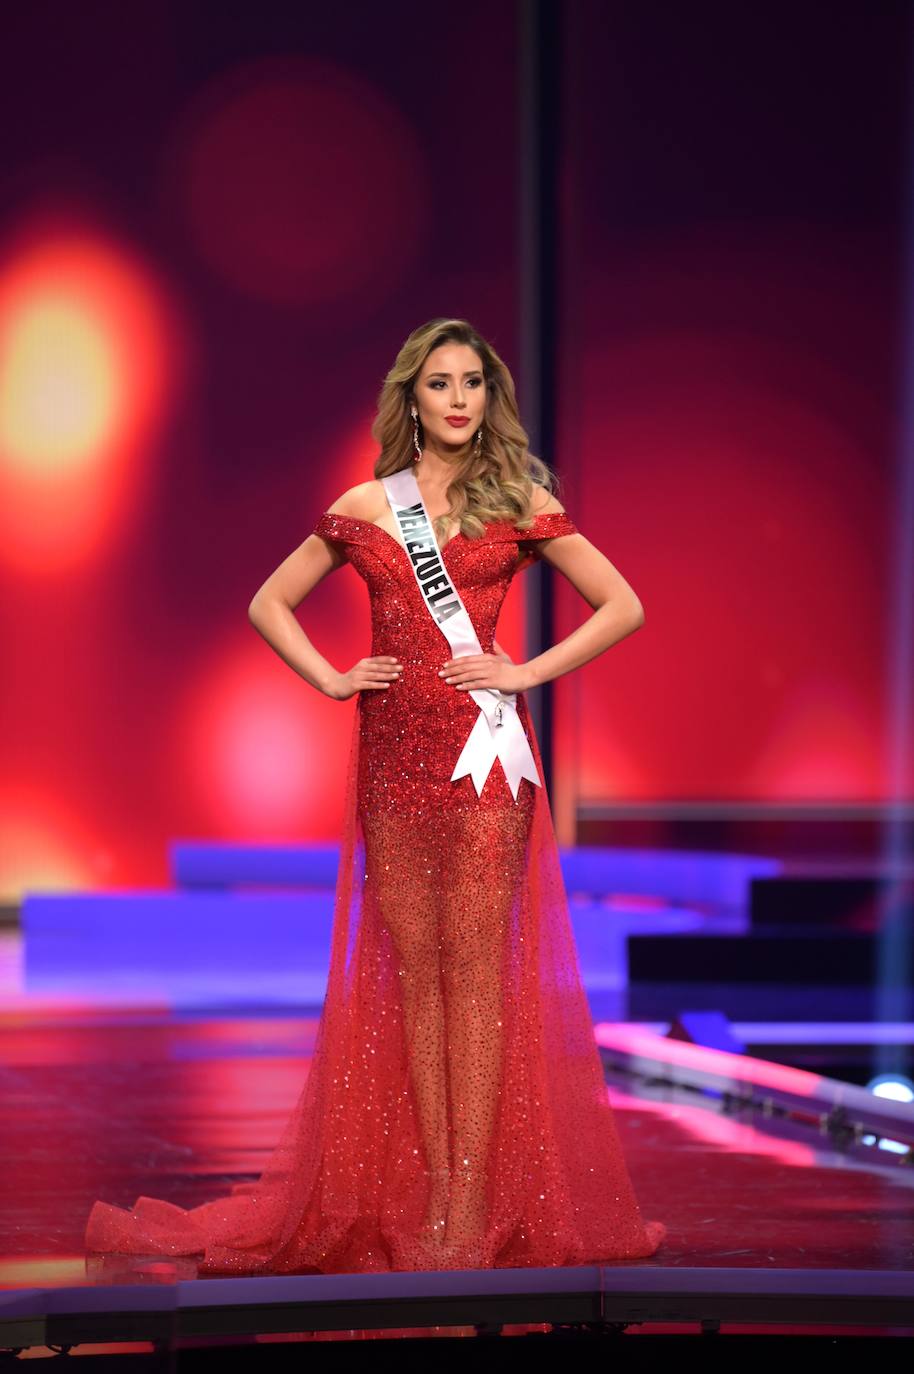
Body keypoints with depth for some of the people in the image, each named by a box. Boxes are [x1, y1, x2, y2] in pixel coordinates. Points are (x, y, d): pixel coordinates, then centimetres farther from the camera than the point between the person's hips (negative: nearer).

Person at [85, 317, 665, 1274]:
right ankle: (428, 1199, 6)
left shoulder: (519, 502, 6)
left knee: (476, 962, -7)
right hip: (394, 752, 2)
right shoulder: (365, 508, 11)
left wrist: (527, 672, -4)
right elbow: (270, 603, 19)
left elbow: (623, 606, 5)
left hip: (483, 749, -2)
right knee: (413, 966, 2)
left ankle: (474, 1207, -7)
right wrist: (331, 679, 5)